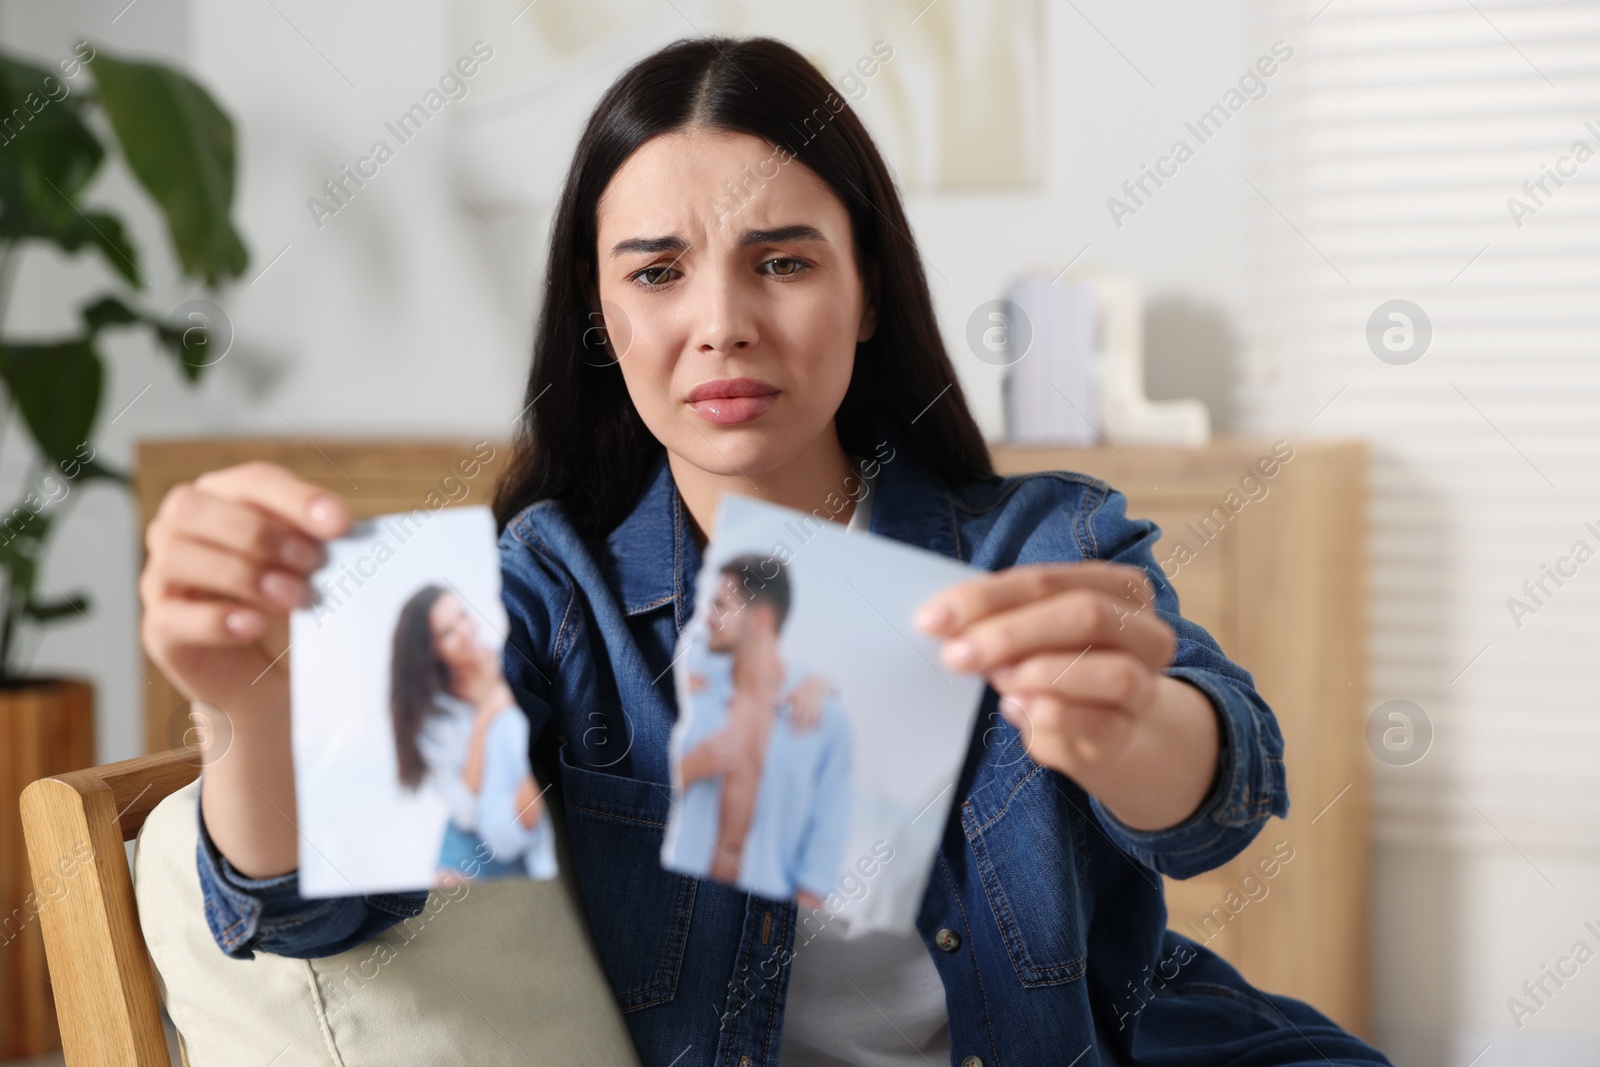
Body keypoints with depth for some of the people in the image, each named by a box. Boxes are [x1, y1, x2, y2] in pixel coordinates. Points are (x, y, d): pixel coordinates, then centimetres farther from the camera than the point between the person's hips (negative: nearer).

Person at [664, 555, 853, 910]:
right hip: (684, 887, 2)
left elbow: (829, 827, -4)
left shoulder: (823, 712, -6)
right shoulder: (697, 689, 0)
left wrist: (806, 903, -9)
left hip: (766, 897, -2)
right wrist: (692, 767, -14)